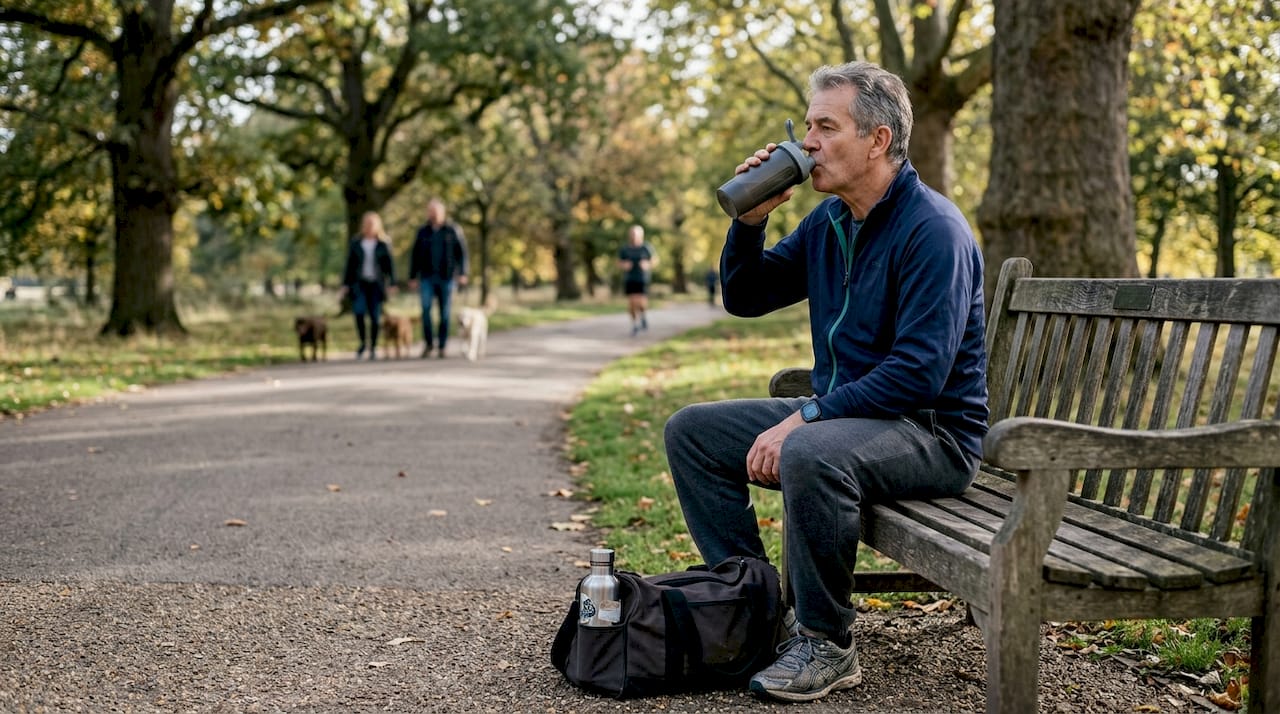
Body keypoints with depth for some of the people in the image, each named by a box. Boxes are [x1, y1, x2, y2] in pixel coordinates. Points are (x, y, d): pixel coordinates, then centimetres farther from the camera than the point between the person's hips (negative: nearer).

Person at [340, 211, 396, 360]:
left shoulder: (383, 244, 3)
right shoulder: (355, 243, 6)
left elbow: (390, 264, 1)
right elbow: (349, 264, 8)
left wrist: (392, 284, -7)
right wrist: (345, 284, 4)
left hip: (376, 284, 0)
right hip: (359, 283, 0)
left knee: (375, 317, -1)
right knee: (359, 312, -17)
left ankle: (373, 348, 12)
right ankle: (363, 342, 4)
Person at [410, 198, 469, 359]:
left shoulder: (452, 231, 3)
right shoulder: (422, 232, 8)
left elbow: (461, 253, 1)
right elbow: (415, 255, 11)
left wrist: (462, 273, -9)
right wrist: (412, 276, 6)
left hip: (446, 277, -1)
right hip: (427, 277, 1)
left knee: (445, 313, 2)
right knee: (425, 308, -15)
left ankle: (442, 347, 10)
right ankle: (428, 342, -1)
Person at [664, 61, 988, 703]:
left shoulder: (932, 229, -19)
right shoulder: (827, 222, 8)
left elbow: (920, 372, -27)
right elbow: (744, 298, 15)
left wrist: (805, 419, -27)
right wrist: (750, 219, -2)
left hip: (933, 432, -9)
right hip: (840, 412, 9)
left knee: (809, 454, -38)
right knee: (691, 431, 4)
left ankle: (826, 644, -18)